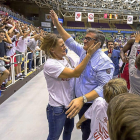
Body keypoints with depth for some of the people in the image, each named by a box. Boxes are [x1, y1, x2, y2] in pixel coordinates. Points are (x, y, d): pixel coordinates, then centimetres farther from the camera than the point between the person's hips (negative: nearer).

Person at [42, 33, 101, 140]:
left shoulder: (67, 59, -1)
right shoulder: (50, 64, -25)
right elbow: (75, 73, -31)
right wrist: (89, 54, -32)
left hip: (70, 103, 7)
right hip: (58, 108, -7)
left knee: (69, 130, 28)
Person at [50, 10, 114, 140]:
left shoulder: (103, 61, -24)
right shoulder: (83, 51, 1)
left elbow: (104, 87, -30)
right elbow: (70, 42, 11)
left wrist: (83, 99, -41)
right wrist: (57, 24, 6)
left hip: (90, 105, -8)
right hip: (79, 101, 8)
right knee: (84, 129, 25)